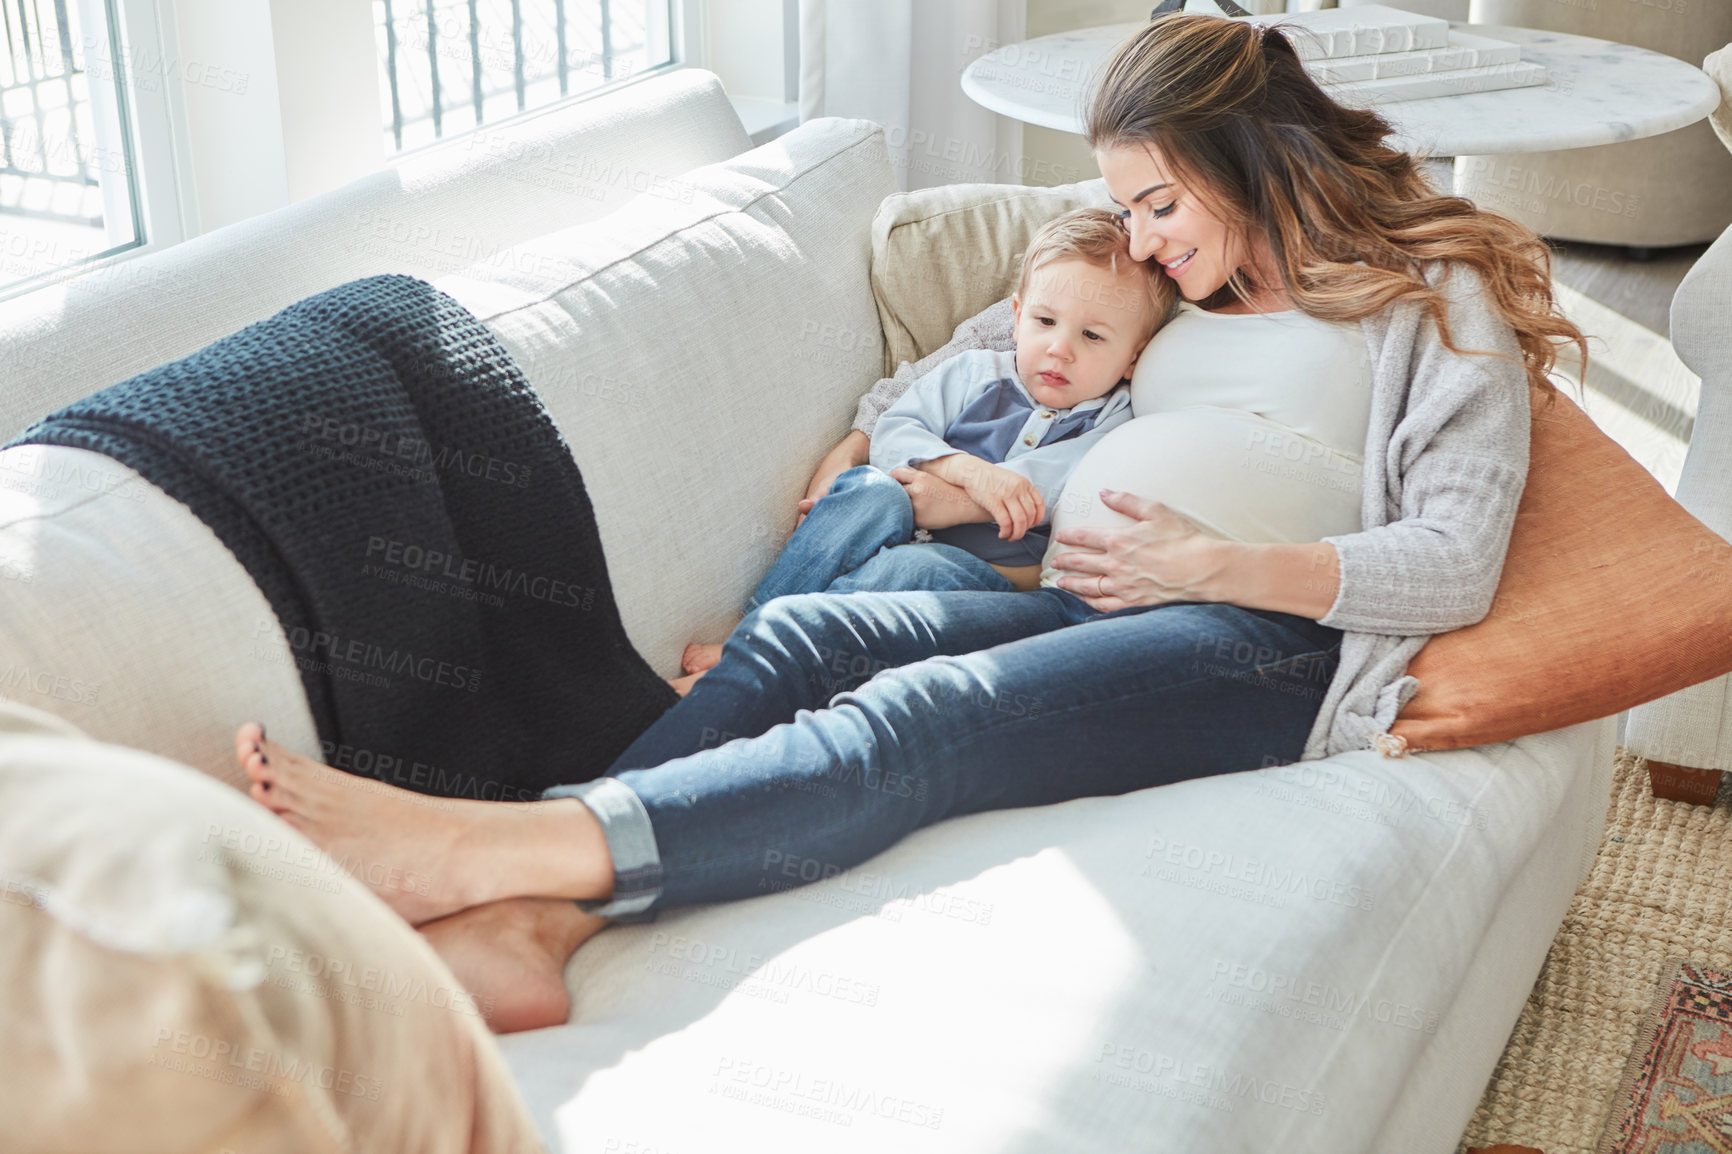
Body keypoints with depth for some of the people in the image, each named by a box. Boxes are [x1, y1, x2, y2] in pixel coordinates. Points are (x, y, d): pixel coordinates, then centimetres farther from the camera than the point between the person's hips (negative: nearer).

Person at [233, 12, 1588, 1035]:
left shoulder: (1436, 298, 3)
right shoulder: (1181, 281, 23)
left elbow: (1457, 571, -8)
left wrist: (1212, 563, -16)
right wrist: (876, 450, 12)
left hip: (1292, 648, -6)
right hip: (1138, 606, 7)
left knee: (916, 722, -31)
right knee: (803, 633, -20)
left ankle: (478, 847, -43)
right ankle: (522, 922, -38)